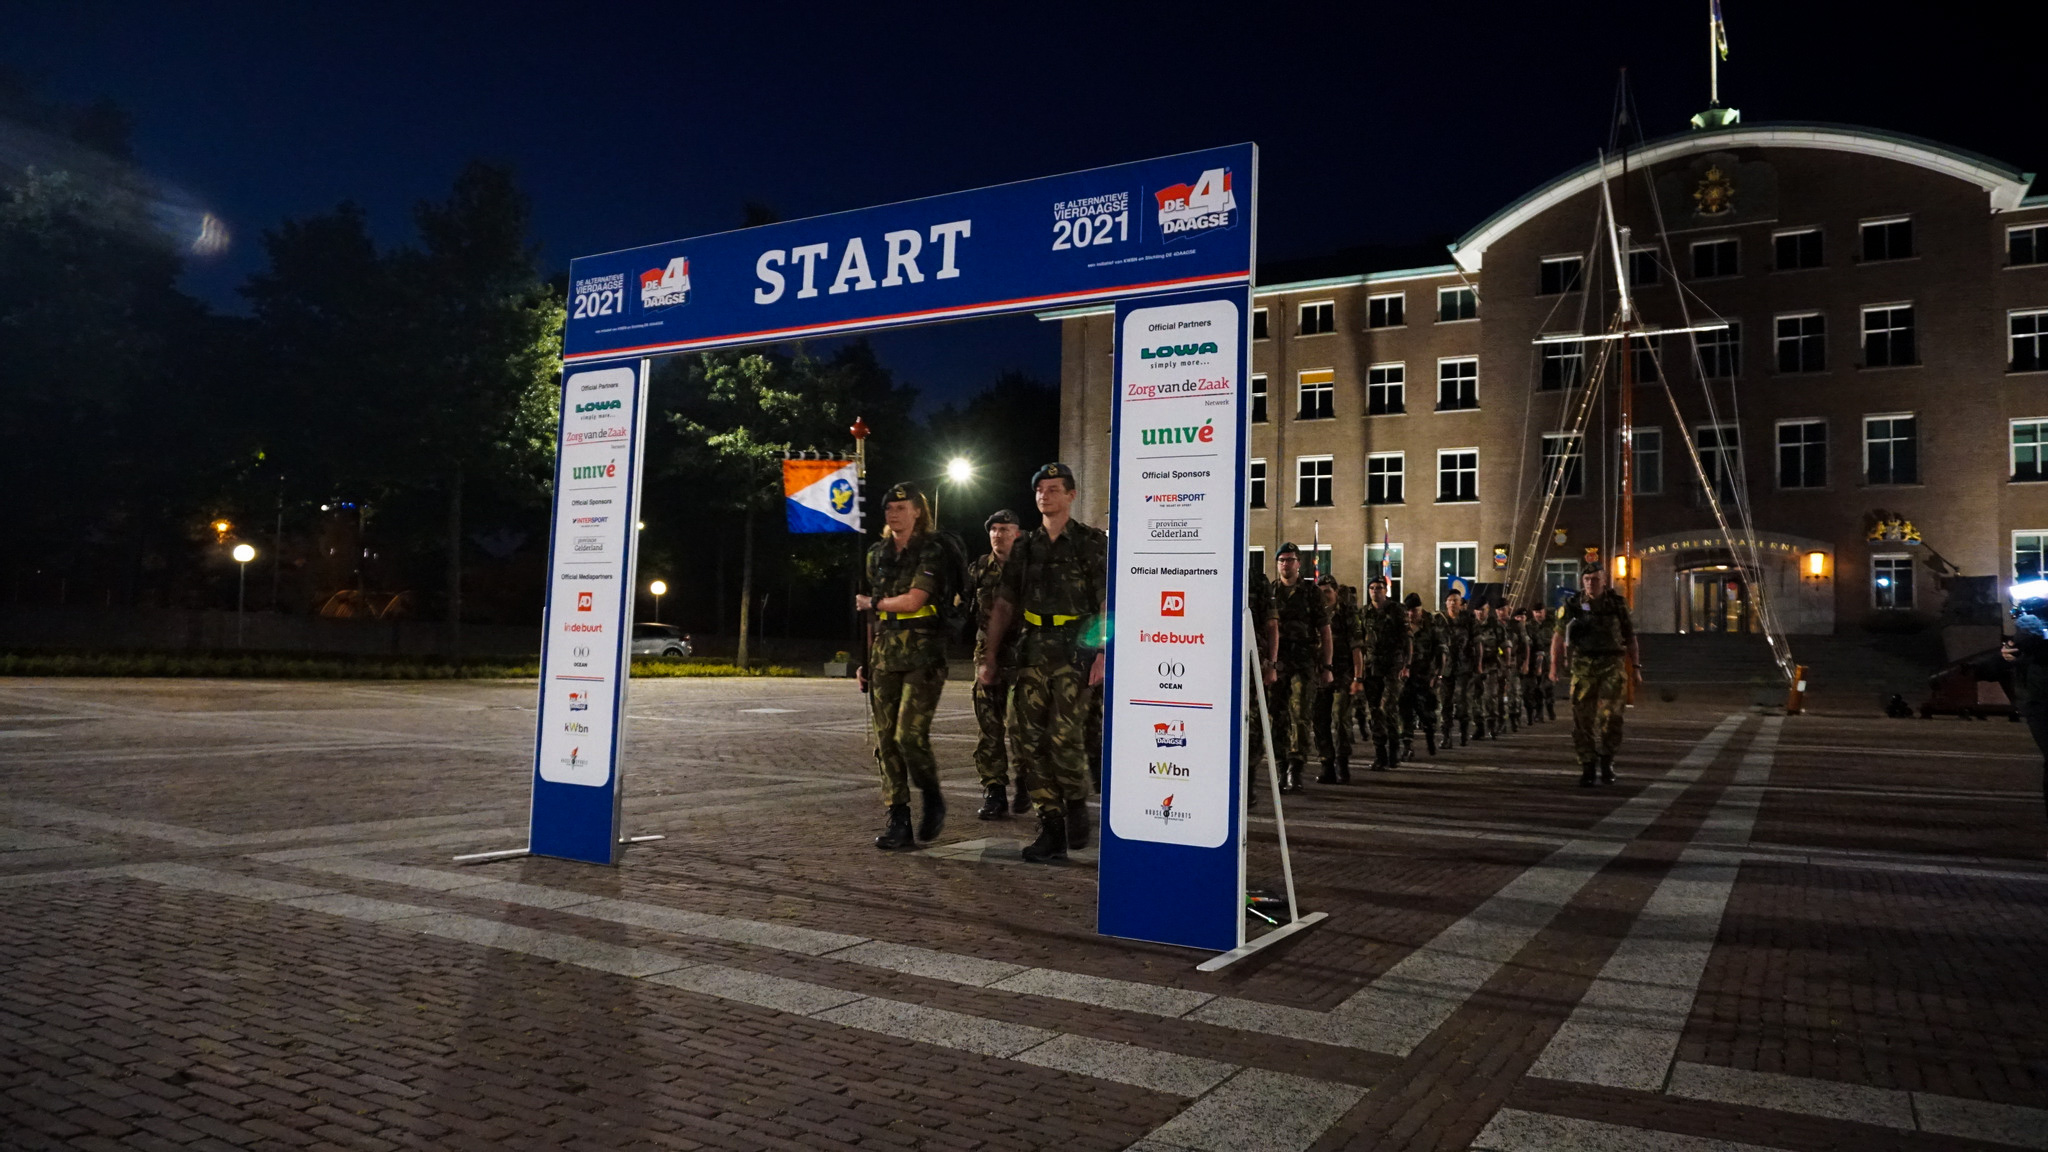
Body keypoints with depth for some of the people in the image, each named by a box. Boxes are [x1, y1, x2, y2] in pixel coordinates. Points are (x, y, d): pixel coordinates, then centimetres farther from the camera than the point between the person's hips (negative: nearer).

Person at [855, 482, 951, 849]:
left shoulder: (930, 552, -3)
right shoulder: (877, 554, 15)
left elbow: (912, 600, -14)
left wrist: (871, 603, 0)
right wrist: (866, 659, 13)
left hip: (922, 656, -6)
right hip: (884, 654, 6)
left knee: (910, 734, -14)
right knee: (886, 740, 1)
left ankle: (933, 802, 11)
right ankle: (898, 823, 8)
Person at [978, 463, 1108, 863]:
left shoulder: (1092, 543, 1)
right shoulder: (1025, 548, 16)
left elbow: (1108, 605, -5)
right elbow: (1003, 605, 17)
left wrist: (1104, 654, -16)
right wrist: (989, 657, 12)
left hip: (1075, 650, -5)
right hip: (1032, 651, 5)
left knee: (1064, 738, -14)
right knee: (1027, 740, 0)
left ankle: (1076, 807, 13)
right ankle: (1051, 830, 10)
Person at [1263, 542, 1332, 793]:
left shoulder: (1311, 592, 6)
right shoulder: (1270, 592, 10)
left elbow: (1325, 631, 6)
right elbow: (1270, 628, 2)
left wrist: (1326, 667, 0)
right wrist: (1269, 664, -8)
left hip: (1304, 660, -2)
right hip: (1278, 661, 2)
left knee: (1301, 714, -14)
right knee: (1279, 716, 5)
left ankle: (1295, 769, -16)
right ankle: (1284, 769, 15)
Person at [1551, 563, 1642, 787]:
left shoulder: (1618, 604, 8)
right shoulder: (1572, 606, 6)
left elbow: (1630, 636, 14)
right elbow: (1558, 636, 6)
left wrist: (1636, 666, 10)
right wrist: (1554, 664, -4)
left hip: (1612, 665, -1)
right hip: (1582, 667, 1)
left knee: (1609, 715, -13)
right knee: (1582, 718, 0)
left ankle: (1606, 762, 4)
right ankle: (1587, 768, 9)